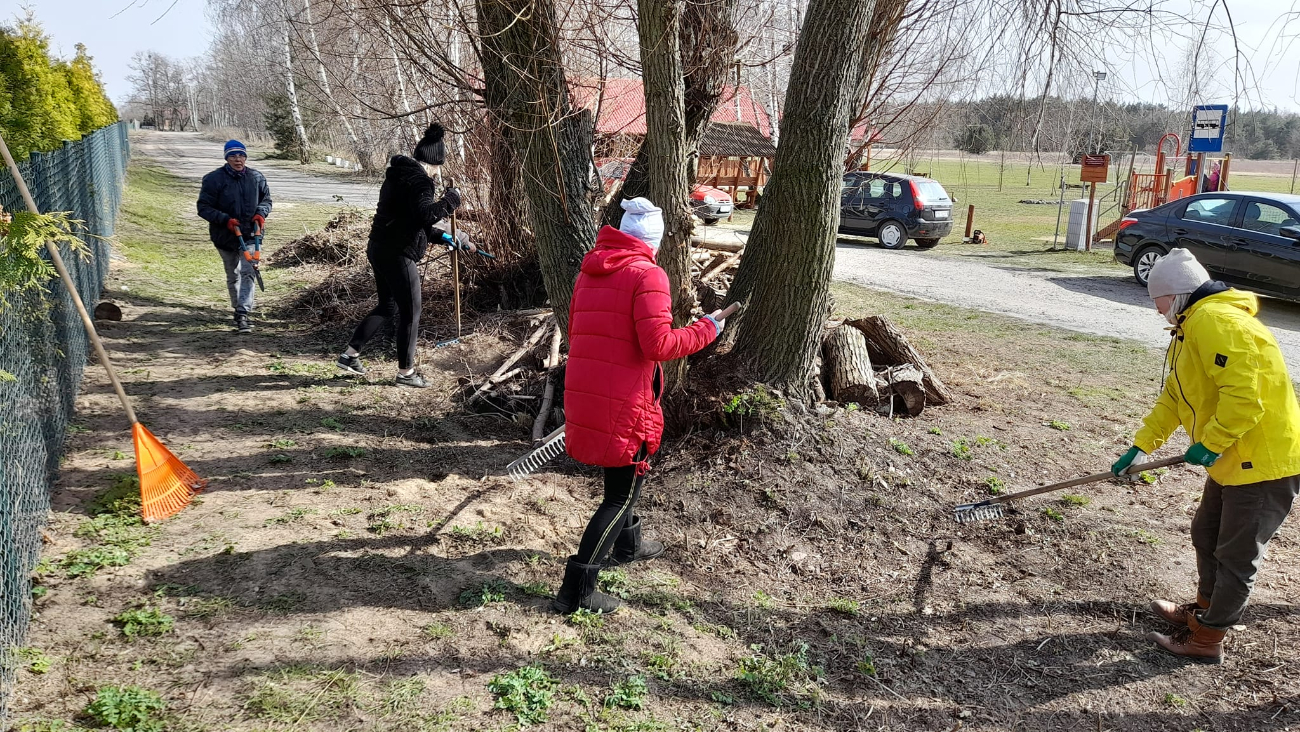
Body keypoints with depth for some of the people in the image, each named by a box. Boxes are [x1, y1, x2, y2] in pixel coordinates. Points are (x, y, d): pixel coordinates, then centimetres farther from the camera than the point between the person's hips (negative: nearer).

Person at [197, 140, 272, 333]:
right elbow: (204, 208, -8)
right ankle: (238, 308, 33)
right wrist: (226, 220, -21)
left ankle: (243, 314, -17)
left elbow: (266, 200, 15)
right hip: (225, 236, 0)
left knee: (248, 272, -15)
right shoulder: (213, 179, -8)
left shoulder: (257, 178, 1)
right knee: (233, 276, 14)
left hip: (250, 234, 0)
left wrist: (261, 214, -7)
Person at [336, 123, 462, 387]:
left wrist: (437, 236, 25)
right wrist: (451, 199, -14)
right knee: (410, 313, 2)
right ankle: (406, 372, 11)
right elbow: (426, 215, -28)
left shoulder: (399, 175, 17)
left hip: (379, 249, 10)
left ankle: (350, 354, 24)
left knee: (388, 306, 22)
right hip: (397, 254, -10)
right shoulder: (419, 180, -15)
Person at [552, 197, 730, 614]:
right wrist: (706, 330, -7)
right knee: (622, 494, 4)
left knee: (622, 476, 29)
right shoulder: (647, 275, -12)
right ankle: (577, 589, 3)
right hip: (624, 404, -8)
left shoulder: (589, 270, 12)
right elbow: (658, 345, -19)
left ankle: (627, 545, 48)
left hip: (582, 392, 8)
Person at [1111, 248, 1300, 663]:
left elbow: (1244, 396, -30)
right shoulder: (1193, 326, 14)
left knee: (1235, 556, 2)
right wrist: (1140, 447, 14)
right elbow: (1174, 397, 18)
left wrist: (1210, 444, -20)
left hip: (1266, 461, -11)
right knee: (1206, 535, 22)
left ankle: (1206, 639, 14)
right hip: (1236, 458, 11)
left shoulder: (1215, 321, -22)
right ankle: (1205, 610, 40)